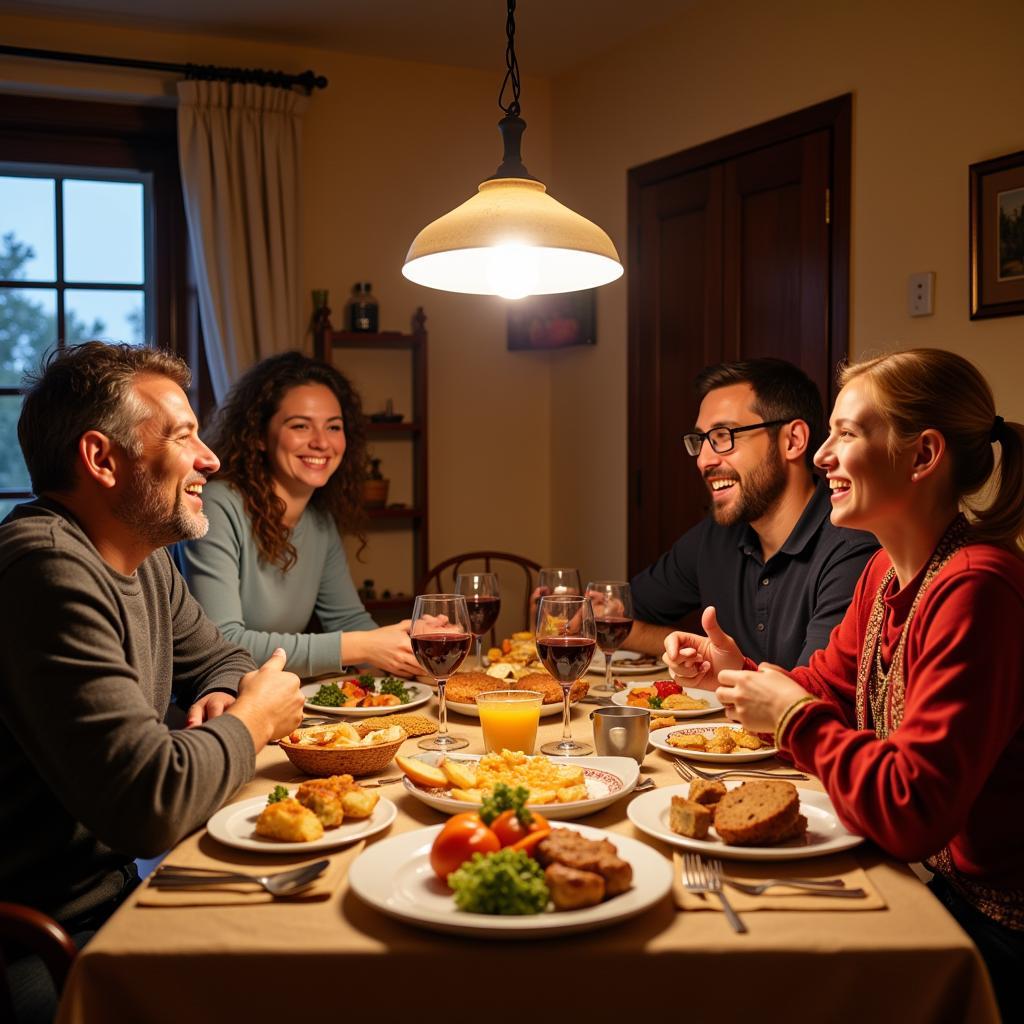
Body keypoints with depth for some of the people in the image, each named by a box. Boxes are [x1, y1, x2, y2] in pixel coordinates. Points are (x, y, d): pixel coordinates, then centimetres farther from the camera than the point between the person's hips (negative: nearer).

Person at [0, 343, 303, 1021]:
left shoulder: (146, 560, 7)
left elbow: (220, 659, 23)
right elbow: (150, 804, -31)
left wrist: (221, 697, -1)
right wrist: (251, 722, -11)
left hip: (118, 886, 9)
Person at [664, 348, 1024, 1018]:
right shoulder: (888, 573, 4)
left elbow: (912, 812, -31)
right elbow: (830, 687, 18)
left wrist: (792, 716, -17)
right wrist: (740, 673, -1)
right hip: (911, 877, 8)